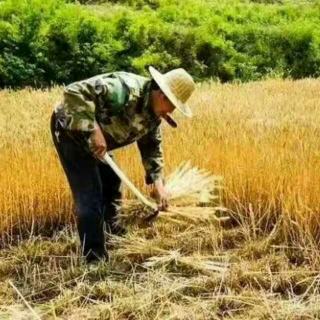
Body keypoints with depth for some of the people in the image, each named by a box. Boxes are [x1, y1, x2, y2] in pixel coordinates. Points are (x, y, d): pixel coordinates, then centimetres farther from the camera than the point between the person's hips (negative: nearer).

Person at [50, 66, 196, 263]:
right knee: (90, 196, -12)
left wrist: (158, 182, -2)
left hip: (91, 141, 10)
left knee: (111, 185, 20)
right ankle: (96, 260, -3)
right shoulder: (126, 89, -33)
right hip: (71, 130, -10)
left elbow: (152, 146, 10)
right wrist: (94, 130, -39)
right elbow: (74, 91, -38)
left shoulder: (153, 114, -3)